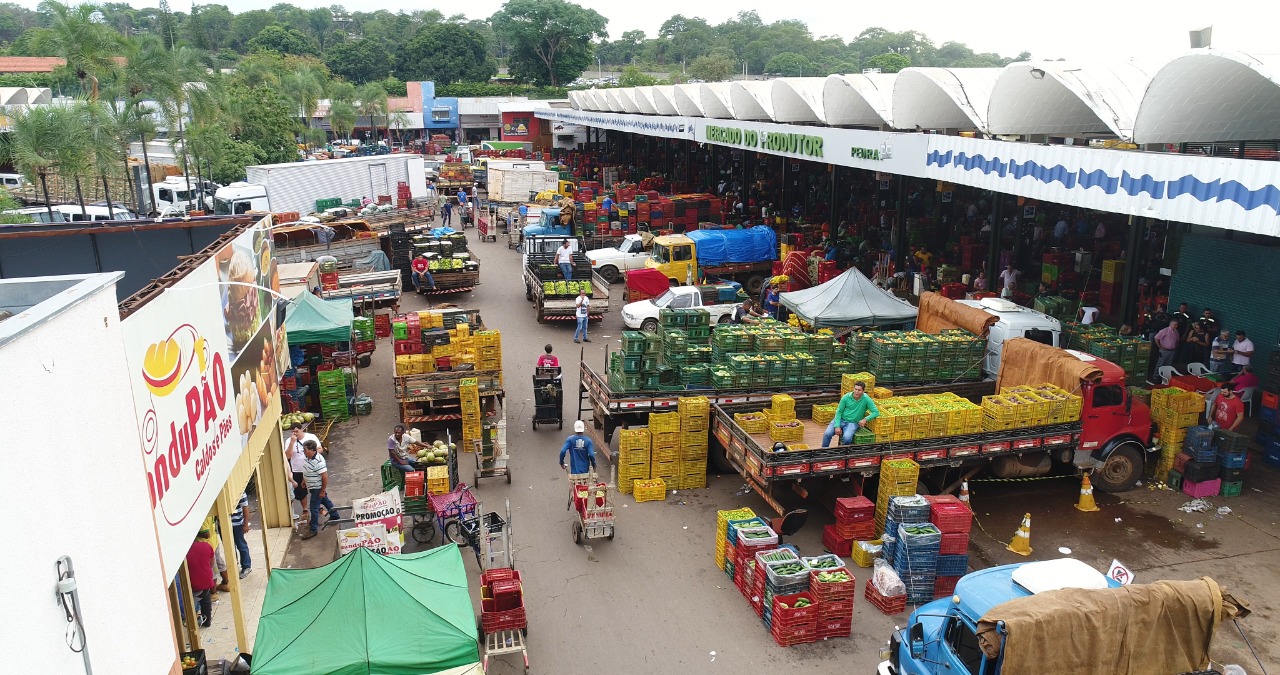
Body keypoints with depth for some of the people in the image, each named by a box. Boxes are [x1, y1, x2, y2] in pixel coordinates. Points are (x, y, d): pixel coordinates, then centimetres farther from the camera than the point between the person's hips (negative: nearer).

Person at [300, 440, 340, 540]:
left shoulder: (318, 462, -33)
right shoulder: (310, 457, -4)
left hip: (317, 488, -9)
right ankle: (334, 516, 45)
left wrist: (323, 491, -22)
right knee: (325, 501, 26)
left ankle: (313, 530, 8)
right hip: (314, 487, 9)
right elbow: (308, 472, 14)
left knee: (314, 508, -2)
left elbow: (325, 477, -29)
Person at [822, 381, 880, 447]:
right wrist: (837, 426, -13)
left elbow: (876, 412, -11)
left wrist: (866, 419, -27)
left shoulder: (866, 399, -11)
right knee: (827, 434, -21)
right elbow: (839, 411, -1)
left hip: (853, 423, -2)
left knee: (847, 437, -33)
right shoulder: (846, 397, -6)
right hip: (841, 419, 2)